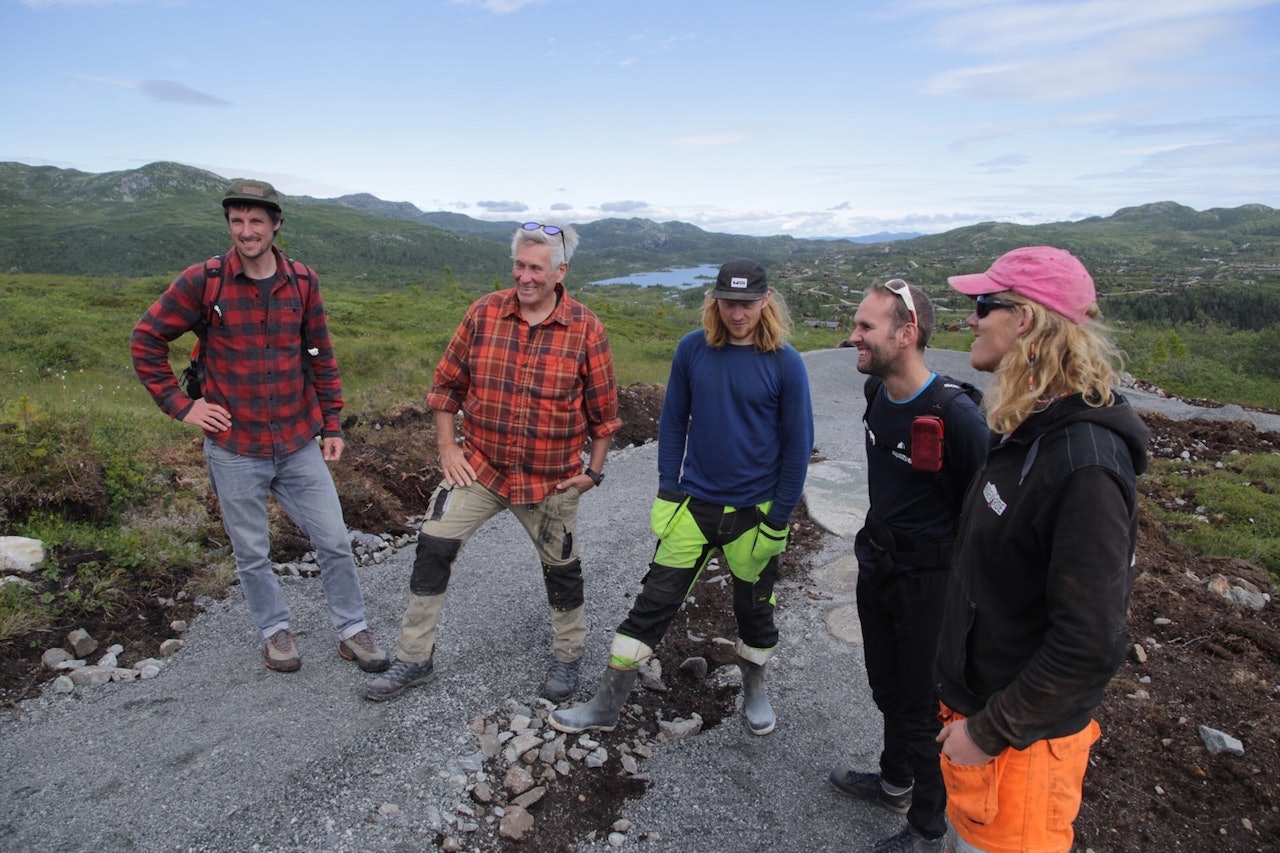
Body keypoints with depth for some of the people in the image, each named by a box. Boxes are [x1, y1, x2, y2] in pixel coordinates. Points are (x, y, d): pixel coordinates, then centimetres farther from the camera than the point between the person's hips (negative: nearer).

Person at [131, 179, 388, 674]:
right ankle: (275, 630, 34)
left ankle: (352, 630, 22)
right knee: (251, 553, 12)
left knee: (334, 541, 5)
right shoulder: (201, 281, -8)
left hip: (299, 443, 2)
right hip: (234, 450, -1)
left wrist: (332, 424, 6)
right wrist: (180, 405, -5)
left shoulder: (302, 282, 0)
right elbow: (146, 341, 1)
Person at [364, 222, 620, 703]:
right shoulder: (484, 314, -5)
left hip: (553, 479, -1)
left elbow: (603, 409, -2)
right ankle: (414, 660, 17)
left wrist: (594, 471, -3)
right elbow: (448, 381, 5)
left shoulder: (585, 329, -10)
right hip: (480, 466, 2)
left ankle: (568, 657, 39)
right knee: (433, 549, -3)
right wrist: (447, 446, -1)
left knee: (561, 568, 13)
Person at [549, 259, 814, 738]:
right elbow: (673, 422, 4)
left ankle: (754, 690, 43)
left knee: (754, 608, 17)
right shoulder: (693, 349, -4)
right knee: (653, 603, 4)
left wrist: (779, 519, -6)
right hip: (693, 504, 2)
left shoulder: (785, 363, -11)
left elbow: (797, 445, -5)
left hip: (754, 512, -1)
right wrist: (667, 492, 1)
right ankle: (607, 706, 18)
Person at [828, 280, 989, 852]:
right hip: (877, 565, 8)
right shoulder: (877, 393, -2)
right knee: (887, 687, 25)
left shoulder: (957, 416, -27)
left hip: (929, 582, -7)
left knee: (924, 708, 11)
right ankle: (895, 783, 49)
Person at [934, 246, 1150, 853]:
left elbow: (1089, 645, -28)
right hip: (977, 700, 8)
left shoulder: (1084, 465, -28)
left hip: (1022, 737, -8)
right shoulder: (1027, 431, 3)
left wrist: (990, 731, -19)